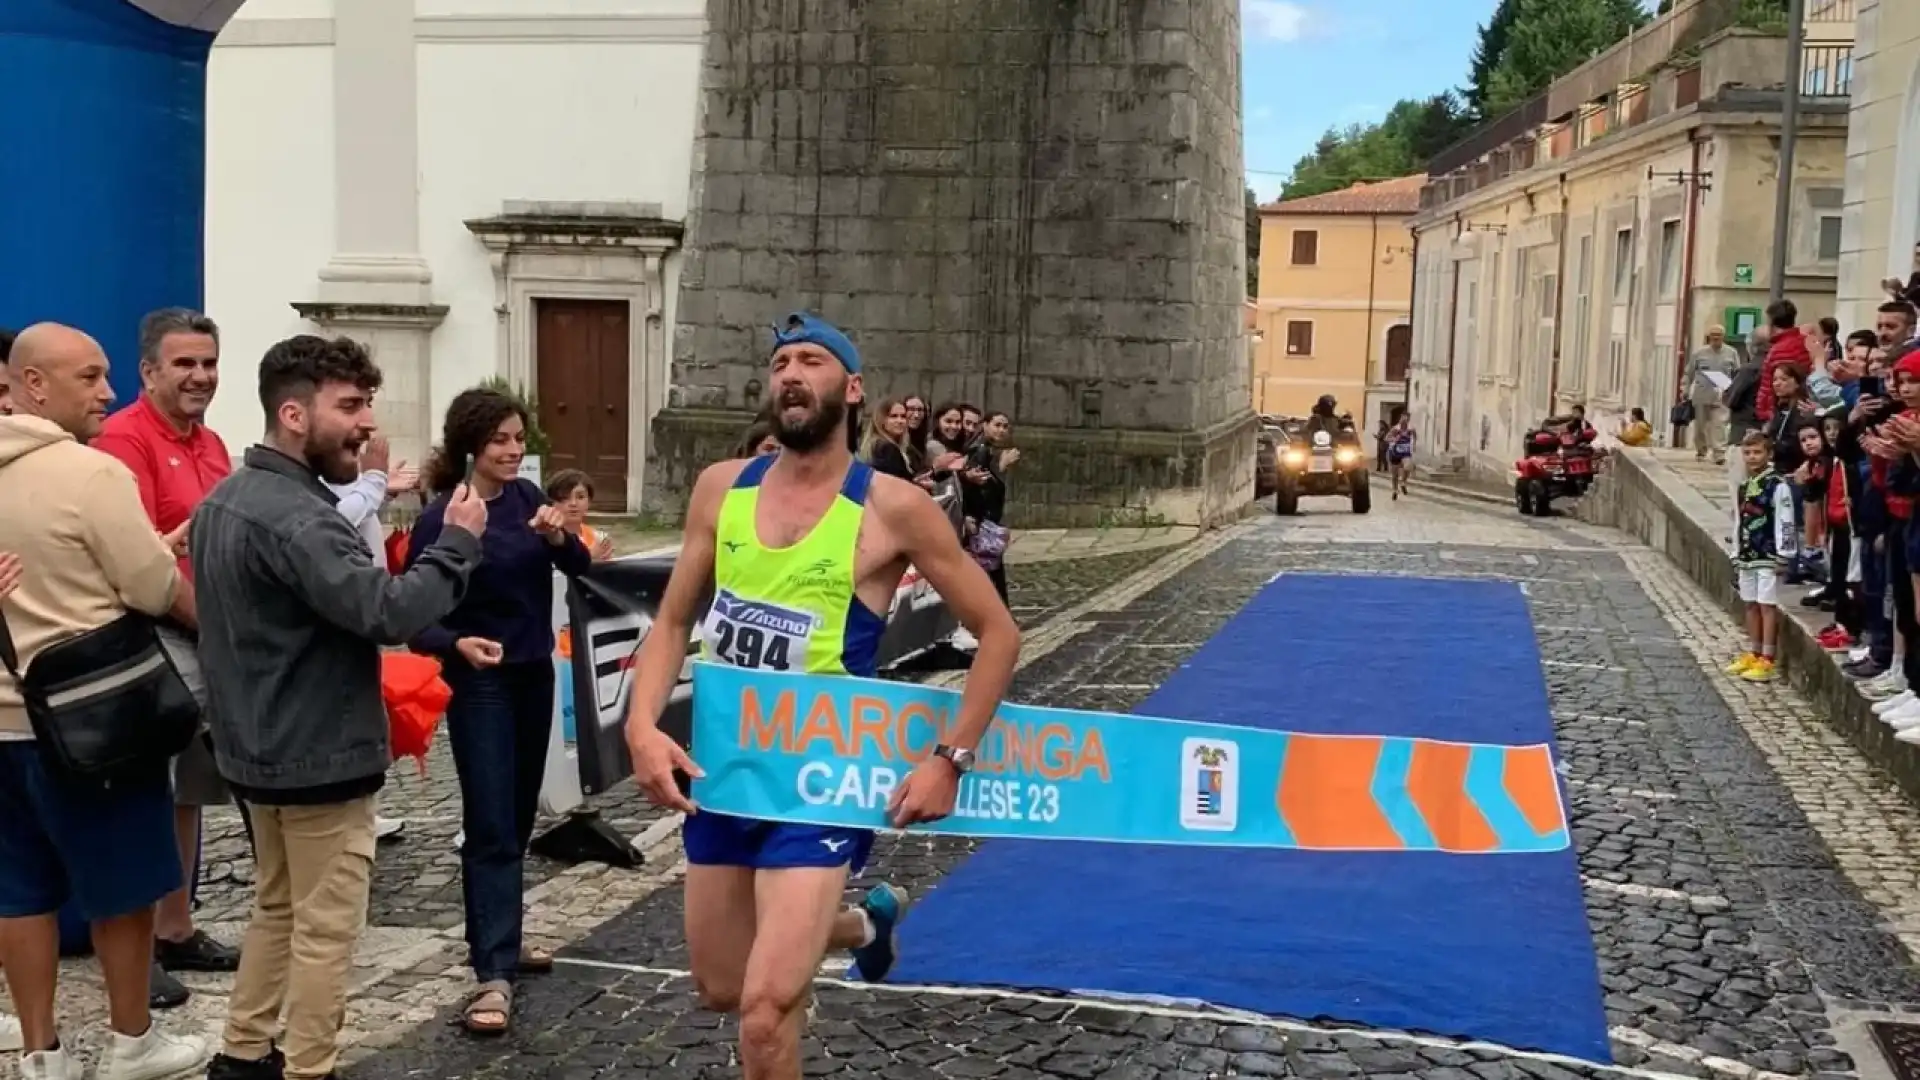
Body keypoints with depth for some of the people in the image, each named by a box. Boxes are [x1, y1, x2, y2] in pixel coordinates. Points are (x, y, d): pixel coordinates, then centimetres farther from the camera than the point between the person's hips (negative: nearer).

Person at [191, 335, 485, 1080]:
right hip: (320, 756, -10)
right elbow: (387, 612, -35)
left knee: (276, 907, 22)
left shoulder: (226, 500, 9)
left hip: (258, 747, 10)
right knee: (325, 929, 2)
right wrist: (458, 544, -22)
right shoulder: (294, 517, -24)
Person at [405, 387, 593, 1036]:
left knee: (518, 819, 14)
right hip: (481, 683, -6)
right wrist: (456, 643, -33)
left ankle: (499, 939, 28)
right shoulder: (443, 515, -14)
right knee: (490, 826, -8)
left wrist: (559, 537, -18)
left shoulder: (526, 496, 3)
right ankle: (493, 974, -8)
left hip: (534, 674, 6)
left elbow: (580, 568, 3)